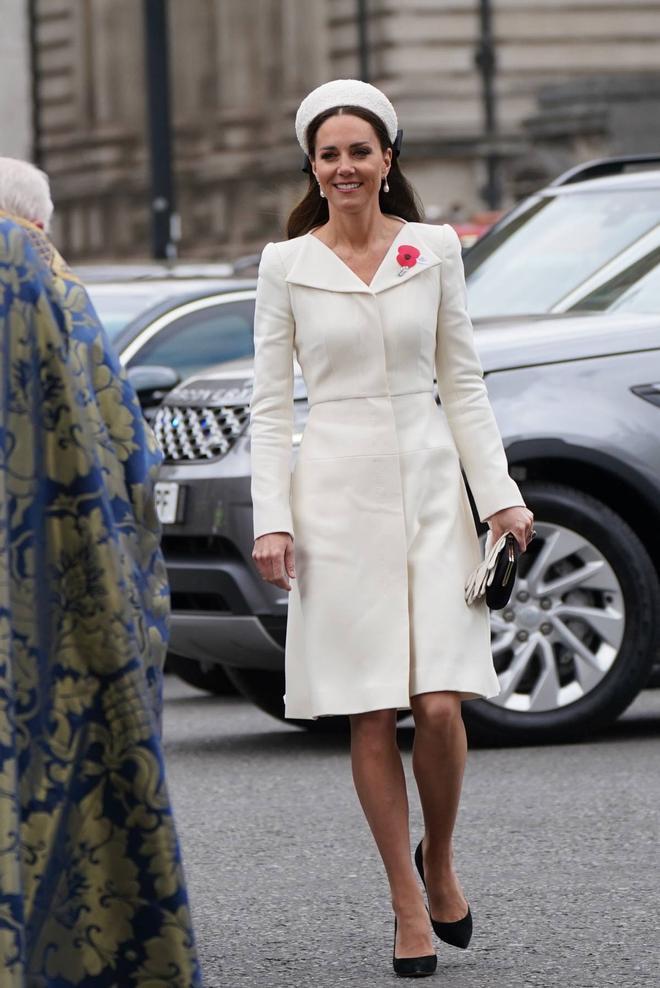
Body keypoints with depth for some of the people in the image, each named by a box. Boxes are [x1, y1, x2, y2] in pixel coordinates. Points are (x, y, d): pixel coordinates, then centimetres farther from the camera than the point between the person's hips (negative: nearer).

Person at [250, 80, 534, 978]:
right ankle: (408, 903, 9)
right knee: (373, 718, -1)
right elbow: (271, 405, 4)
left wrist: (500, 496, 3)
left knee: (441, 706, -9)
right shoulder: (286, 266, 3)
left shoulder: (435, 251, 6)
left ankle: (439, 860, 18)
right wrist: (270, 521, -4)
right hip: (337, 491, -1)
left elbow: (462, 383, 10)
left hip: (429, 482, 1)